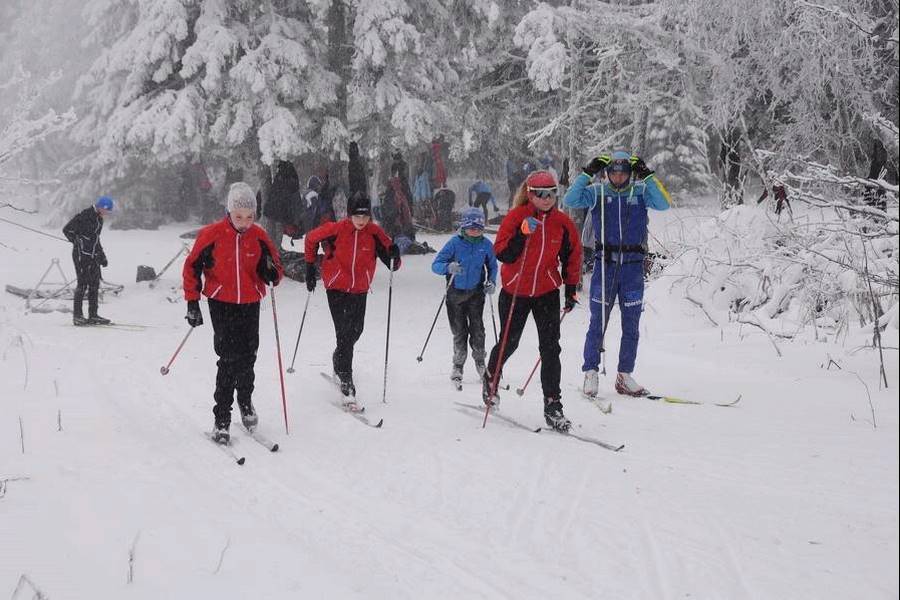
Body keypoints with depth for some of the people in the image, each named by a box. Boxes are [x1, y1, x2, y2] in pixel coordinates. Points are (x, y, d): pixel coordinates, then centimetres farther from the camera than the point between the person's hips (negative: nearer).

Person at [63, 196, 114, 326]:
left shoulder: (99, 219, 13)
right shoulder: (84, 216, -13)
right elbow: (67, 230, -11)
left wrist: (102, 256, 18)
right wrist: (78, 243, -9)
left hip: (93, 256, 8)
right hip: (82, 255, -8)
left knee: (94, 285, 7)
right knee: (82, 284, -7)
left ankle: (93, 315, 12)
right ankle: (77, 316, -2)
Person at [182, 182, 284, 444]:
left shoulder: (259, 236, -2)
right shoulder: (212, 234, -9)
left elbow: (275, 271, 6)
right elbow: (192, 267, 0)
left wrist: (272, 273, -18)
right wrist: (192, 303, -4)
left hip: (250, 304, 3)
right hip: (221, 303, -3)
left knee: (247, 356, 9)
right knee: (230, 358, -10)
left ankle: (245, 399, 37)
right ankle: (221, 418, -2)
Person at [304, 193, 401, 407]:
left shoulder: (375, 233, -9)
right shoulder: (336, 229, -15)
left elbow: (392, 264, -9)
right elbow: (311, 239, 3)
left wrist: (393, 256, -31)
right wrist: (310, 267, 6)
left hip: (360, 290, 4)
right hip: (336, 287, -4)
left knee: (355, 331, 16)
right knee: (344, 333, -12)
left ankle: (338, 363, 47)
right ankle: (347, 385, -12)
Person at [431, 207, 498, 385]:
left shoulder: (486, 244, -4)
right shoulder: (455, 243, -12)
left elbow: (492, 266, 12)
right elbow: (435, 265, -15)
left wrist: (492, 282, -4)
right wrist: (448, 267, -35)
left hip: (476, 292, 1)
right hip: (455, 292, -1)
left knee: (477, 329, -4)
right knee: (459, 331, 3)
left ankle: (480, 362, 19)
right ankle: (458, 365, 22)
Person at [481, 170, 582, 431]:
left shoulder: (563, 222, -2)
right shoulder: (516, 217, -12)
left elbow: (572, 257, 10)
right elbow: (502, 254, -18)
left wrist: (571, 290, 7)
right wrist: (523, 234, -31)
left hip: (547, 292, 2)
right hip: (515, 292, -2)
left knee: (551, 348, -6)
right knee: (509, 343, 13)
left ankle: (552, 405, -1)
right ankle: (491, 378, 43)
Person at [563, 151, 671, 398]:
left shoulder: (641, 191, 3)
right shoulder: (597, 192, 2)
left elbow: (664, 204, -12)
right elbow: (570, 200, -10)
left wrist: (647, 175, -15)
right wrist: (588, 173, -14)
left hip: (633, 266, 1)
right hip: (604, 264, -1)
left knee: (631, 324, 7)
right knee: (598, 321, -1)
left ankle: (625, 376, 16)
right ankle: (591, 373, 8)